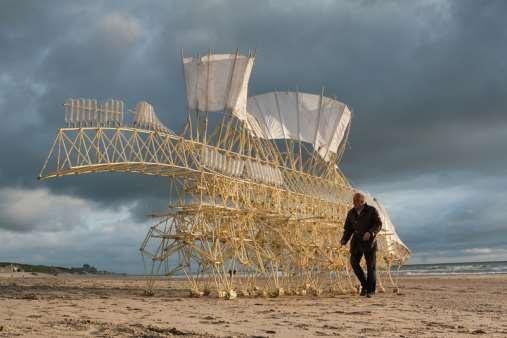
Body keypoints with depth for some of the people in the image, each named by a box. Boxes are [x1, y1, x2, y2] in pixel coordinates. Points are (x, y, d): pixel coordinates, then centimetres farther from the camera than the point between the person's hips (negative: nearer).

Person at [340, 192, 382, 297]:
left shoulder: (372, 210, -6)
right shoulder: (351, 213, 5)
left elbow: (378, 224, -11)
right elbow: (348, 228, 9)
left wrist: (370, 232, -29)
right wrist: (344, 240, -7)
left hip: (369, 242, -3)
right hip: (357, 241, 3)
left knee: (371, 266, -3)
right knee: (354, 262, -12)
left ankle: (370, 290, 9)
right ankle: (364, 284, 6)